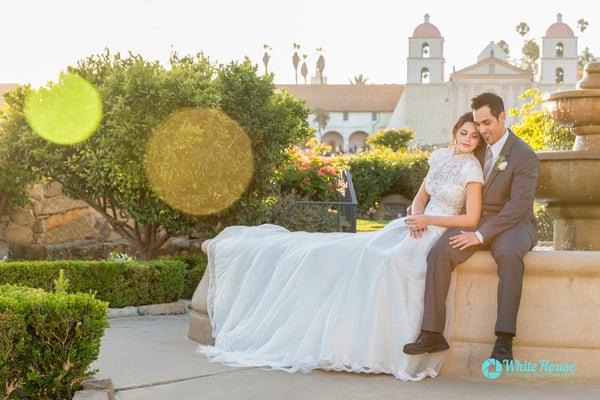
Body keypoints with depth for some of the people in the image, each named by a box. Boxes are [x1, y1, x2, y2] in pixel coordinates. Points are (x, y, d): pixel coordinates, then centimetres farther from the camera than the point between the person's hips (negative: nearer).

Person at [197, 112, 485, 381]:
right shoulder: (441, 156, 11)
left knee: (379, 260, -26)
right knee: (366, 255, -8)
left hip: (438, 234, -7)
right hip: (417, 227, 7)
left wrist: (427, 220, -14)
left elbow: (472, 218, -14)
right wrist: (415, 218, -5)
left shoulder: (471, 169, -9)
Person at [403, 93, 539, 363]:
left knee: (509, 255, -40)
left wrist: (481, 235, -25)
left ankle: (504, 339, -37)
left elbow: (518, 206, -19)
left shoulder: (524, 156, -11)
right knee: (439, 253, -24)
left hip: (512, 224, -5)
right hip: (475, 220, 5)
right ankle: (432, 333, -23)